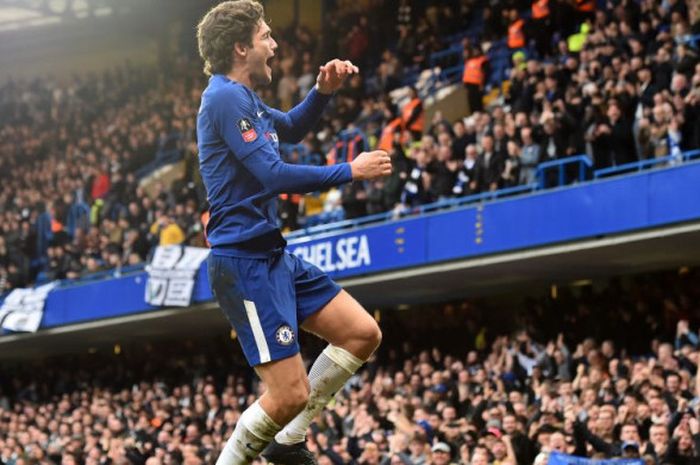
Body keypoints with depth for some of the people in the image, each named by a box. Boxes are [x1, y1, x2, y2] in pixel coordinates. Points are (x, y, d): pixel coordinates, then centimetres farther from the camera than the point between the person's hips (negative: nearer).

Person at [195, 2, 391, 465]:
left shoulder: (244, 98, 14)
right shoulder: (225, 98, -15)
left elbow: (291, 129, 35)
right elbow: (274, 175, -22)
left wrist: (323, 91, 16)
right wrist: (350, 171, -12)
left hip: (272, 254, 10)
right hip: (244, 262, -10)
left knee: (363, 333, 11)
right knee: (291, 393, -14)